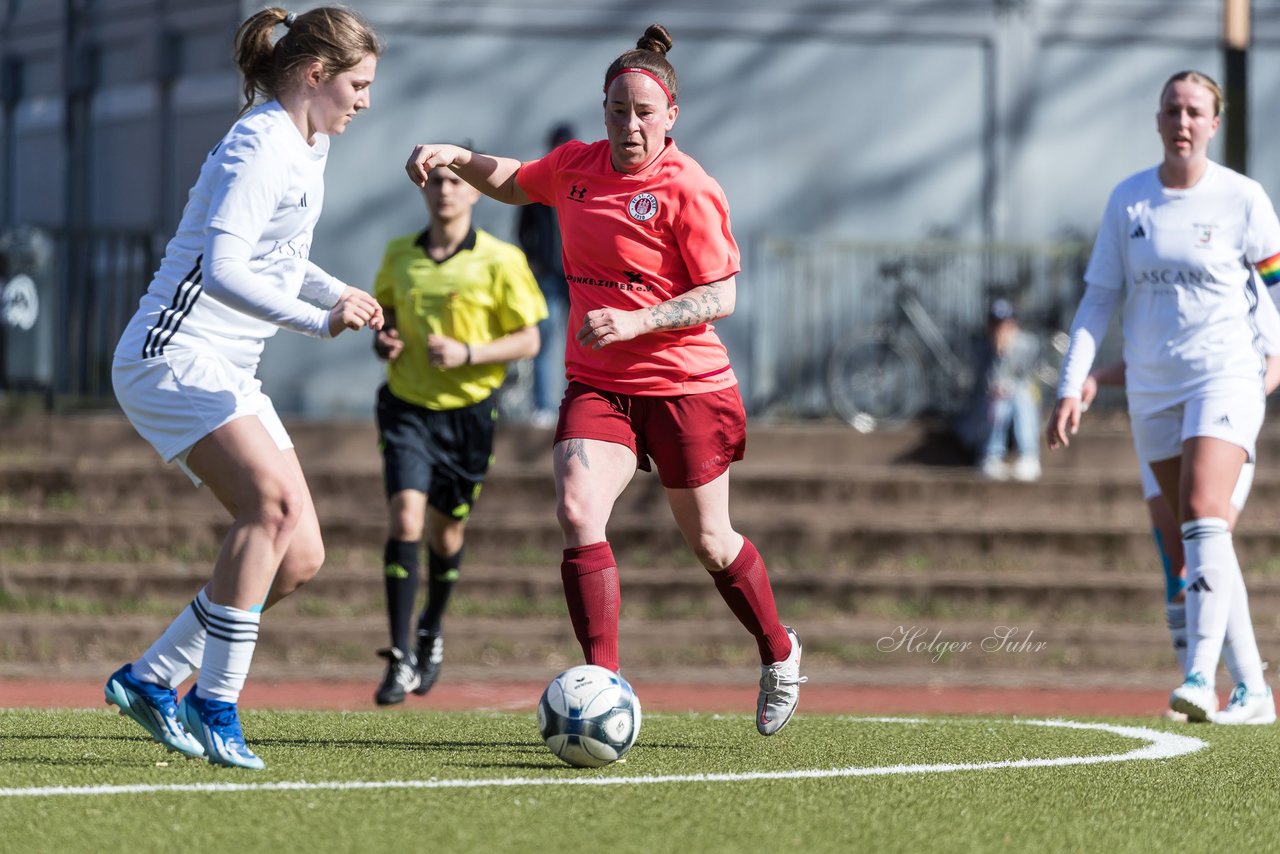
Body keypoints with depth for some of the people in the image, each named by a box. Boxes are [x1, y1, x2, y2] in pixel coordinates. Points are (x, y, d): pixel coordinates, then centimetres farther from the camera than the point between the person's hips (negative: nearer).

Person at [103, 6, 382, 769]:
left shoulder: (306, 149, 14)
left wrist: (336, 292, 13)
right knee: (274, 498, -29)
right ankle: (217, 704, -25)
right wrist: (318, 320, -34)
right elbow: (223, 270, -28)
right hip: (171, 356, -10)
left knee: (301, 555, 0)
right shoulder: (261, 147, -16)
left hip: (228, 374, 10)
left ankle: (151, 678, 9)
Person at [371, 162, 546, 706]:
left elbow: (527, 341, -5)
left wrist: (466, 353, -20)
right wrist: (382, 339, -1)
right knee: (405, 517, -18)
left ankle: (432, 630, 41)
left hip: (467, 411, -1)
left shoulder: (499, 262, -8)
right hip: (407, 408, 1)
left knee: (446, 533, 10)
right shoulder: (399, 256, 3)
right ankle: (401, 658, -17)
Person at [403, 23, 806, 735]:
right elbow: (512, 183, 26)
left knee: (709, 542, 11)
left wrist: (636, 322, -27)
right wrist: (456, 158, 7)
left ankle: (779, 653, 39)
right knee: (577, 511, -21)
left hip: (687, 389, -4)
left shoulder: (689, 190, -13)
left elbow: (721, 297, -15)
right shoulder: (576, 167, 4)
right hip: (596, 385, 4)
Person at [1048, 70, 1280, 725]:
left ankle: (1201, 677, -29)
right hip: (1151, 388, 4)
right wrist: (1071, 387, 0)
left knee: (1204, 517, -22)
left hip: (1225, 377, -4)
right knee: (1200, 543, 5)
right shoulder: (1127, 200, 5)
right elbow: (1099, 298, 7)